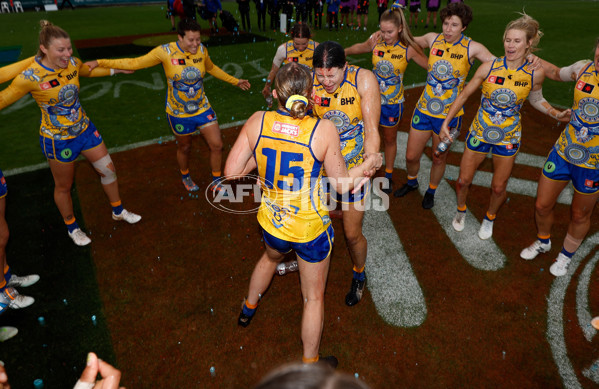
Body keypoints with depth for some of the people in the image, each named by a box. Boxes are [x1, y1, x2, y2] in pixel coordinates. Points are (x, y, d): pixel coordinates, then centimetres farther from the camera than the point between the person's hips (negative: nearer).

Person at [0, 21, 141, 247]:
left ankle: (118, 211, 36)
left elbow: (89, 71, 16)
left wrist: (115, 70, 21)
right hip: (58, 140, -5)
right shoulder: (31, 77, -23)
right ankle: (72, 228, 37)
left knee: (108, 170, 13)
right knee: (64, 186, 14)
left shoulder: (72, 64, -8)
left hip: (84, 129, 5)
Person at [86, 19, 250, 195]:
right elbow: (135, 63, -11)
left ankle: (216, 182, 25)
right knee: (184, 147, 15)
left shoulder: (201, 50, -8)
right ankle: (185, 177, 46)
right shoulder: (166, 52, -18)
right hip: (178, 113, -3)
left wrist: (235, 81, 19)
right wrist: (100, 63, -13)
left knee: (217, 145, 2)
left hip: (202, 108, 3)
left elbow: (211, 68, 14)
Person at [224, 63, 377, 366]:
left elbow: (232, 171, -10)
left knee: (271, 257, 39)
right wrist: (365, 167, 7)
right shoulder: (324, 130, -21)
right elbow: (342, 183, -12)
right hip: (311, 228, -4)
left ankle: (248, 308, 65)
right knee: (314, 298, 19)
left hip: (271, 221, 4)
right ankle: (310, 364, 40)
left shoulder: (257, 122, -14)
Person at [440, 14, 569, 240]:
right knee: (464, 180, 9)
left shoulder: (535, 73, -11)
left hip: (508, 138, 0)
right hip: (480, 132, 0)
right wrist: (446, 122, -8)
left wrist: (556, 113, -9)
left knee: (498, 187, 11)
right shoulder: (489, 67, -14)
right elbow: (464, 95, -5)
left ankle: (489, 219, 40)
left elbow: (536, 100, 8)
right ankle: (461, 211, 40)